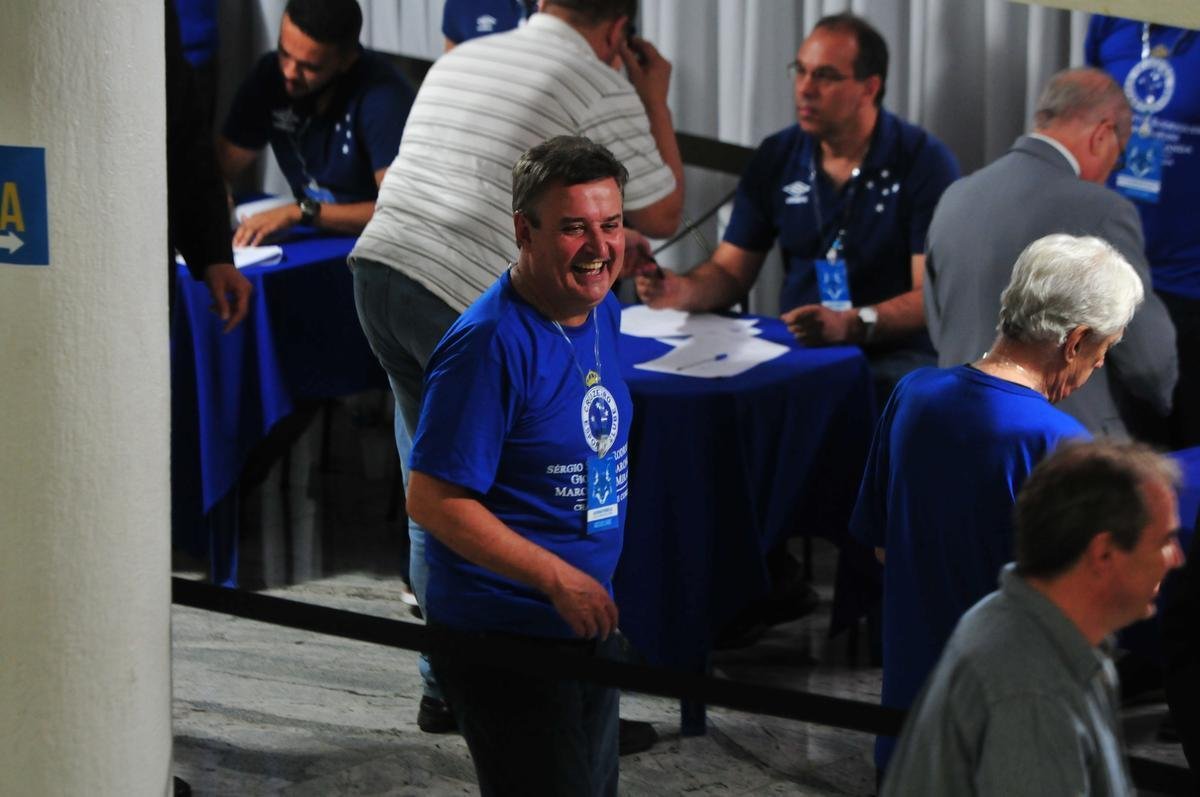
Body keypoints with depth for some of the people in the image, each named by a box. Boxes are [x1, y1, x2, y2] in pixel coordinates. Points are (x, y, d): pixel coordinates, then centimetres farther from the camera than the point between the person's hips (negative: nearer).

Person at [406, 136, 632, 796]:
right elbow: (432, 500, -23)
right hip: (503, 641, -9)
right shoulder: (491, 344, -22)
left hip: (587, 621, 9)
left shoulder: (602, 313, 5)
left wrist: (596, 590, 15)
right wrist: (558, 579, -24)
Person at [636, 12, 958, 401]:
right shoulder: (777, 157, 7)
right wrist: (682, 291, -13)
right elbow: (730, 270, 10)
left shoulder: (925, 162, -7)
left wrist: (850, 324, -31)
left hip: (895, 357, -4)